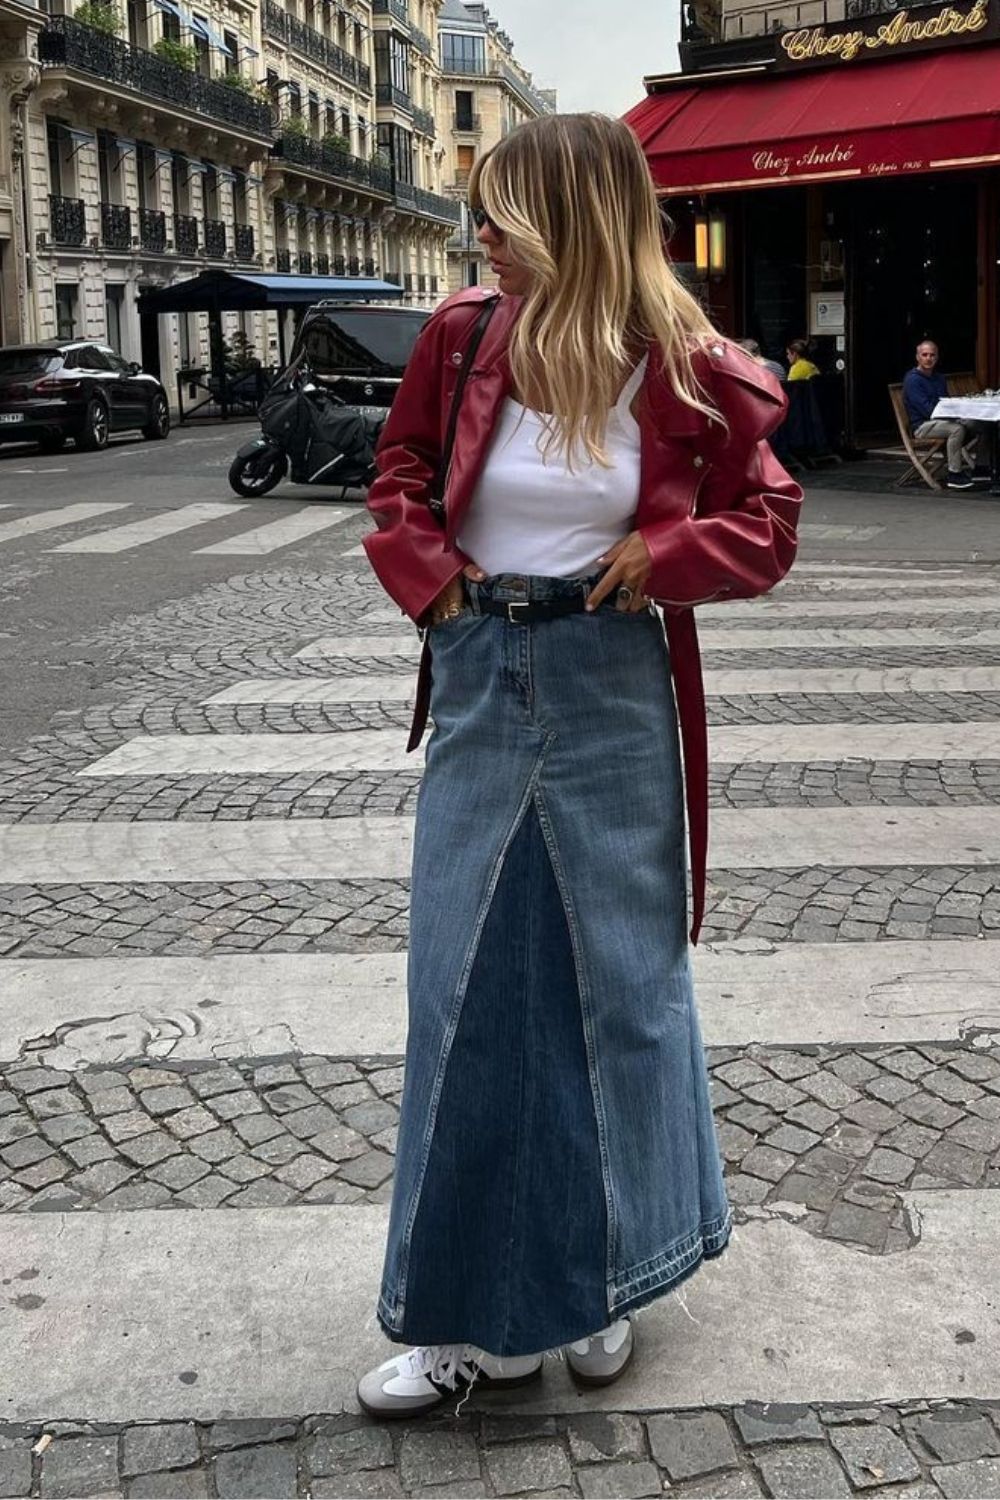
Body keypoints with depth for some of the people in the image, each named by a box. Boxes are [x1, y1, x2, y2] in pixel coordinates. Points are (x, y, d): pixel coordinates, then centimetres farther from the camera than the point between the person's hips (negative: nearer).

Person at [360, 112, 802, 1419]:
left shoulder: (680, 368, -8)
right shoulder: (463, 338, -1)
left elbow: (769, 525, 1)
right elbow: (400, 474, 14)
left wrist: (666, 555, -16)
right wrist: (425, 569, -3)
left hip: (612, 691, -2)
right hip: (481, 684, 3)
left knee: (621, 976, 9)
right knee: (466, 986, 4)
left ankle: (603, 1276, 30)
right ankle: (477, 1308, 18)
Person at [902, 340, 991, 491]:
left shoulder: (939, 379, 16)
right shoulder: (912, 379, -11)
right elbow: (927, 410, -19)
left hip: (942, 421, 9)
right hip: (922, 425, -9)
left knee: (983, 425, -1)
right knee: (957, 428, -35)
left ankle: (981, 470, 5)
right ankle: (954, 476, -31)